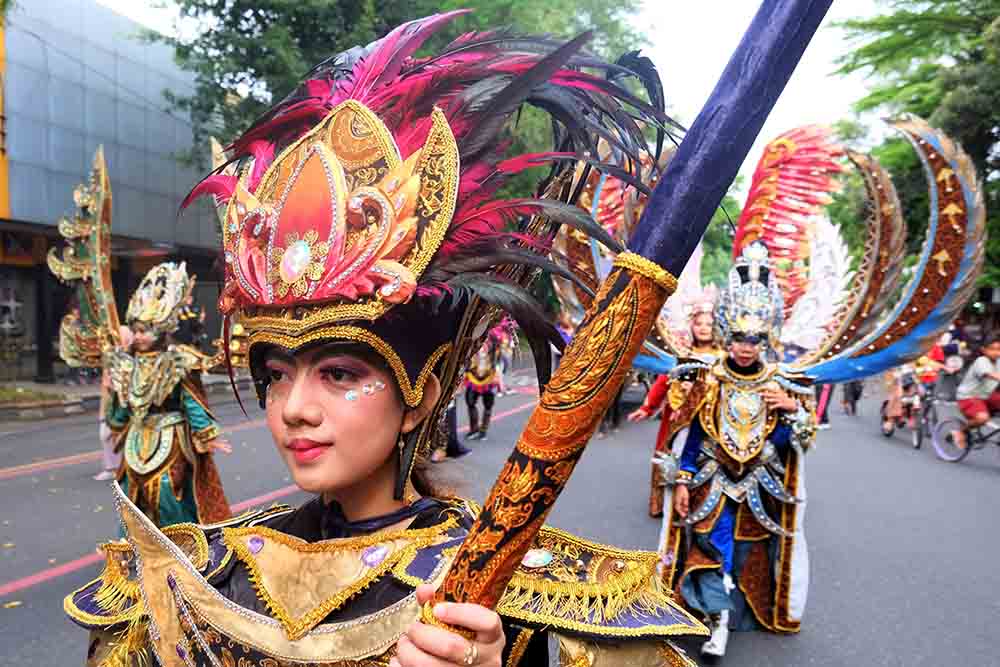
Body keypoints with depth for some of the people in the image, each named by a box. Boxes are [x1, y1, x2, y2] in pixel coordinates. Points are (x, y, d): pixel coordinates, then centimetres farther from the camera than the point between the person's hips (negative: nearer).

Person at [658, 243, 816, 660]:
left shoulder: (781, 385, -4)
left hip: (759, 489, 2)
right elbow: (693, 435, -4)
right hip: (713, 483, -1)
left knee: (747, 555, 11)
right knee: (712, 545, -11)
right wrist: (683, 482, -6)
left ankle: (737, 612, 29)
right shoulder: (709, 380, -8)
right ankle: (719, 618, -1)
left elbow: (802, 440, -1)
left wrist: (793, 409, -20)